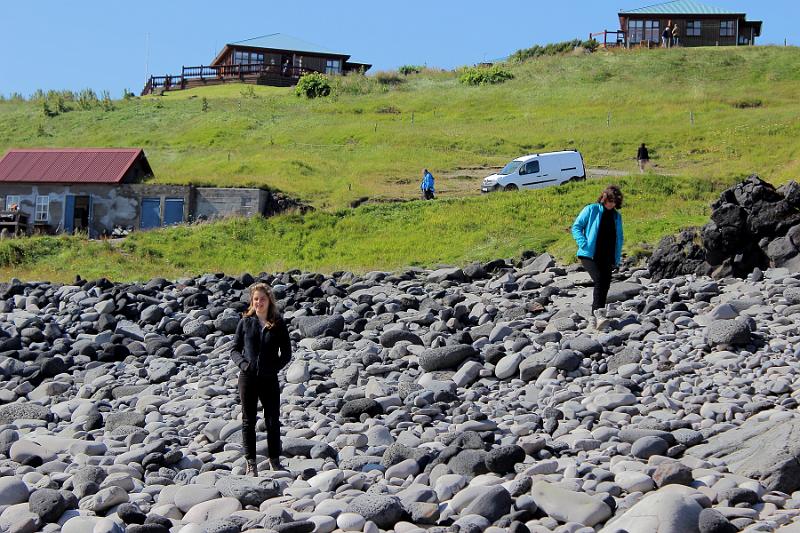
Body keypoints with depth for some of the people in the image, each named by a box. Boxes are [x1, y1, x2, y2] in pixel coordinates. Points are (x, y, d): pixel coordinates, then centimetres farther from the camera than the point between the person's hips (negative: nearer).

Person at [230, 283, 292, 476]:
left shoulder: (278, 324, 2)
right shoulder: (245, 322, 4)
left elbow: (287, 353, 7)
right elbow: (235, 349, 7)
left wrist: (275, 367, -6)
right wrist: (242, 363, -10)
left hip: (269, 379, 0)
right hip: (247, 378, 0)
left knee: (273, 421, 4)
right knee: (248, 421, 5)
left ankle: (275, 460, 18)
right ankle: (251, 463, 13)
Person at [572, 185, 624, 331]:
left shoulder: (616, 216, 15)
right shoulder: (591, 210, 0)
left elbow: (619, 238, 22)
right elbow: (576, 227, 0)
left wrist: (617, 258, 12)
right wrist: (584, 244, -13)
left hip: (607, 258, 5)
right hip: (589, 255, -5)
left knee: (605, 284, 1)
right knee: (599, 280, -23)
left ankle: (594, 318, 12)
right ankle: (599, 314, -29)